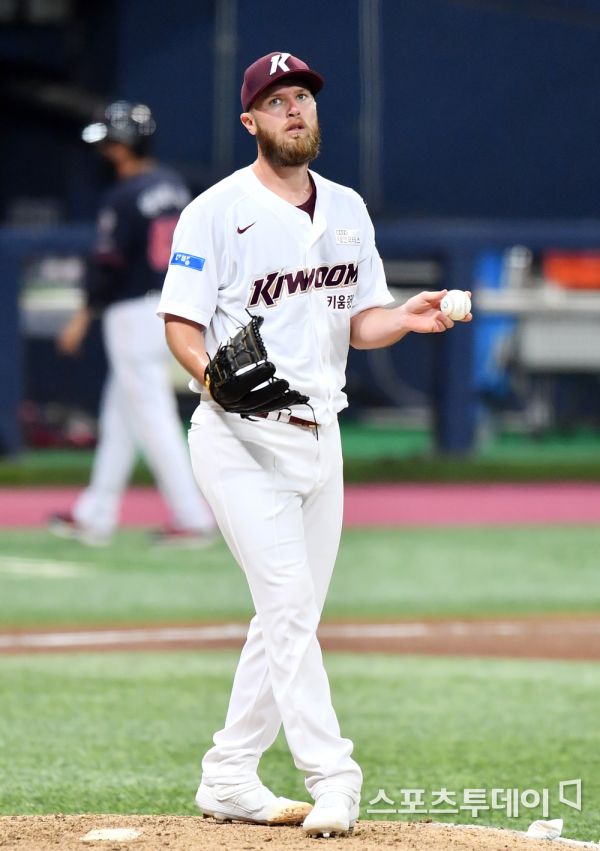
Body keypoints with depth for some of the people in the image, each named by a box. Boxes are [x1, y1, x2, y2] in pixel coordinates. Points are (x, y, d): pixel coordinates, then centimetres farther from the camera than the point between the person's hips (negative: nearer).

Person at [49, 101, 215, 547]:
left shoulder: (123, 198, -17)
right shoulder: (175, 186, 7)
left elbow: (110, 266, -17)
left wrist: (83, 318, -8)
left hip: (134, 313, -9)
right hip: (172, 306, 9)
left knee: (152, 419, -5)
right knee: (120, 414, 16)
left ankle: (193, 518, -7)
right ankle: (96, 515, 23)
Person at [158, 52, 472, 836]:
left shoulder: (347, 210, 13)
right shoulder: (216, 212, -6)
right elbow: (181, 323, -8)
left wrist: (407, 318, -4)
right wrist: (214, 373, -28)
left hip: (318, 436, 7)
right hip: (241, 439, -7)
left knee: (292, 616, 8)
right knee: (288, 602, -14)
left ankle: (230, 778, 18)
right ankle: (332, 780, -15)